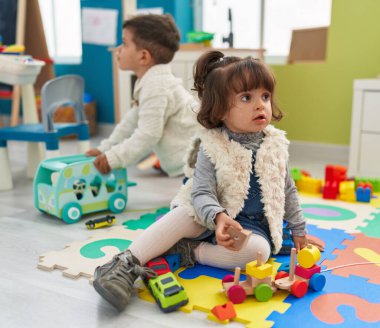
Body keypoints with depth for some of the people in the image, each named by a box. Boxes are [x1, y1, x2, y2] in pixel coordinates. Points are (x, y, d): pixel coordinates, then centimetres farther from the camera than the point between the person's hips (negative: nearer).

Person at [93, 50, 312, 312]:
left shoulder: (275, 145, -3)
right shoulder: (212, 148, -12)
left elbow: (288, 191, 9)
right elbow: (202, 193, -19)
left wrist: (299, 231, 14)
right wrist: (218, 218, -40)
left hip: (252, 225, 2)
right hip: (211, 217, -2)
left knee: (259, 250, -30)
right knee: (184, 214, -32)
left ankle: (188, 251, -20)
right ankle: (128, 263, -30)